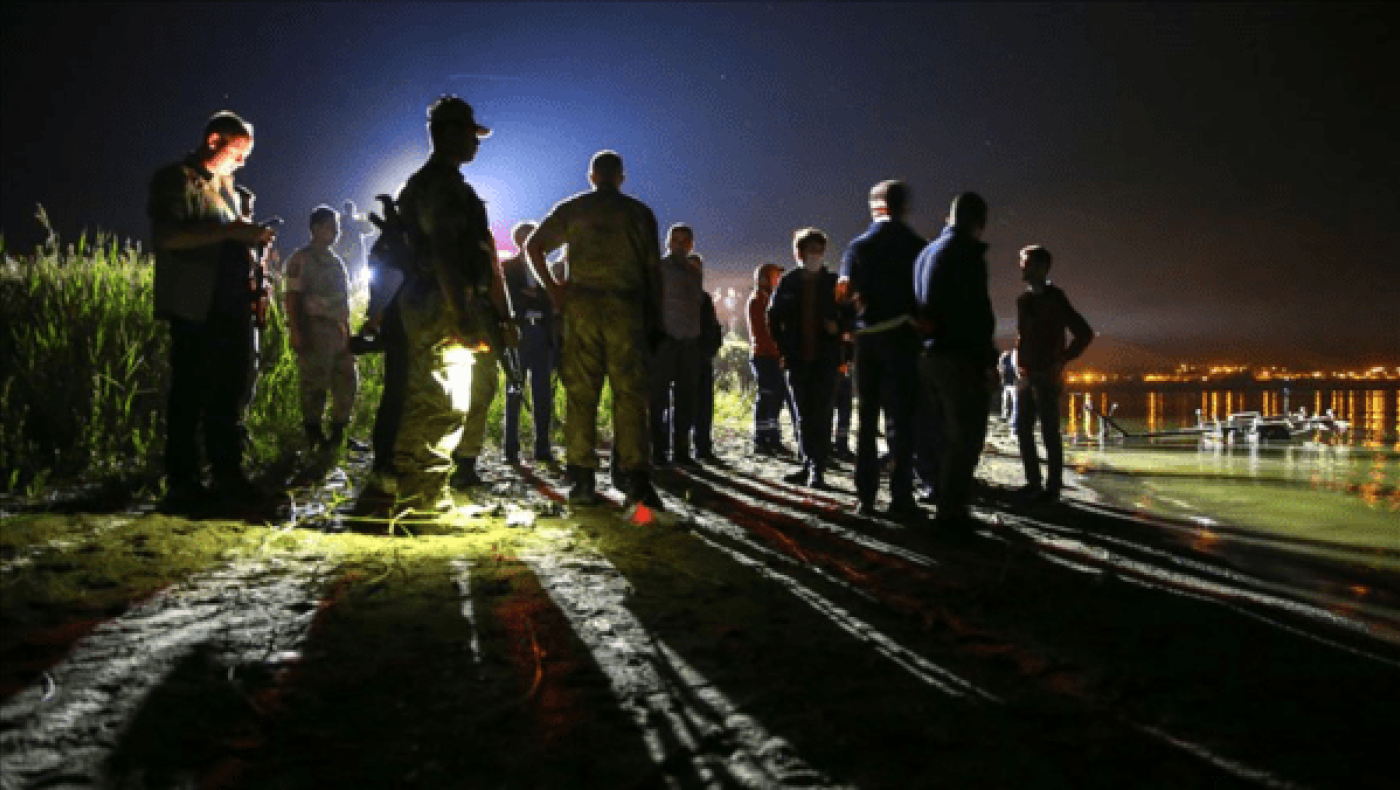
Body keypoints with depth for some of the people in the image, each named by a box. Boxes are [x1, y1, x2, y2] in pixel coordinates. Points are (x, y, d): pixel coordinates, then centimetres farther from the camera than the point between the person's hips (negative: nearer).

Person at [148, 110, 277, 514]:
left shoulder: (225, 186, 23)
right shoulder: (175, 179, -2)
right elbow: (167, 236, -16)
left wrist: (250, 237, 8)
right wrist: (228, 231, -20)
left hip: (230, 307, 8)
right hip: (195, 309, -8)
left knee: (229, 393, 8)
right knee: (190, 394, -4)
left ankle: (228, 476, 14)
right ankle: (182, 481, 2)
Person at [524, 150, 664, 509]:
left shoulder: (571, 209, 11)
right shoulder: (639, 213, 10)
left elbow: (534, 245, 5)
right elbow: (653, 268, 6)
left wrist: (553, 287, 8)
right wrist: (656, 319, 7)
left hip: (582, 306, 1)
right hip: (627, 307, -1)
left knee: (580, 394, 4)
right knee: (630, 393, -2)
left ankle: (582, 480, 2)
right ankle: (636, 479, -11)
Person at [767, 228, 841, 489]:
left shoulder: (833, 282, 4)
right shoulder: (788, 282, 7)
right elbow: (773, 317, 13)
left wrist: (837, 326, -12)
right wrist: (783, 347, 4)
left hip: (825, 359, -2)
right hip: (798, 360, 2)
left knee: (821, 414, -6)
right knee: (803, 414, 9)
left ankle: (817, 468, -4)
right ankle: (809, 465, 18)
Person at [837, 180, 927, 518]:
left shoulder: (859, 245, 4)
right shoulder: (917, 245, 0)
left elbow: (844, 290, -5)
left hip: (867, 335, 2)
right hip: (902, 336, -2)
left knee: (867, 417, 8)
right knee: (900, 417, -1)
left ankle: (865, 496, 7)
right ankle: (900, 497, -4)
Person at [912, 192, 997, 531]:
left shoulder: (927, 252, 17)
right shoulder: (967, 250, -9)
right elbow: (978, 310, -16)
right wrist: (988, 359, -12)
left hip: (927, 356, 9)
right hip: (960, 357, -9)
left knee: (949, 433, 18)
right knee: (966, 436, -4)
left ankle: (944, 500, 21)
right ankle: (952, 512, -4)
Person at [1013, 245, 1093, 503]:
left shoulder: (1055, 299, -8)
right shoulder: (1023, 300, 12)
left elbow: (1084, 334, -8)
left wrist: (1060, 361, -8)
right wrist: (1019, 363, 14)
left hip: (1046, 377, -7)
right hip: (1025, 376, 7)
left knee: (1049, 433, -2)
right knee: (1023, 429, 9)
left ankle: (1053, 486, 4)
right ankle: (1033, 481, 19)